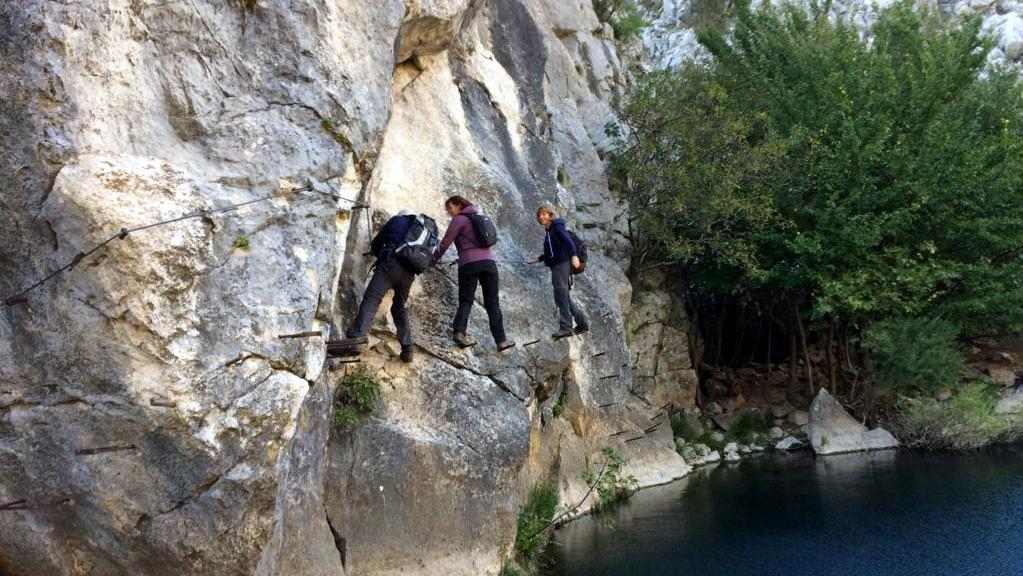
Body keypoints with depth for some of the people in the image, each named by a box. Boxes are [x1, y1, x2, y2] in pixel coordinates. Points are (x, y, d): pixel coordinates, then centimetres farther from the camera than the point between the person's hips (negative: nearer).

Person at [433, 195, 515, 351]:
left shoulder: (459, 219, 3)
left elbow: (445, 242, 2)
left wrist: (434, 259, 16)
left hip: (469, 264, -4)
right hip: (489, 261, 4)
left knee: (466, 301, 1)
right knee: (493, 303, 6)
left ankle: (459, 331, -20)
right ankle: (501, 340, 2)